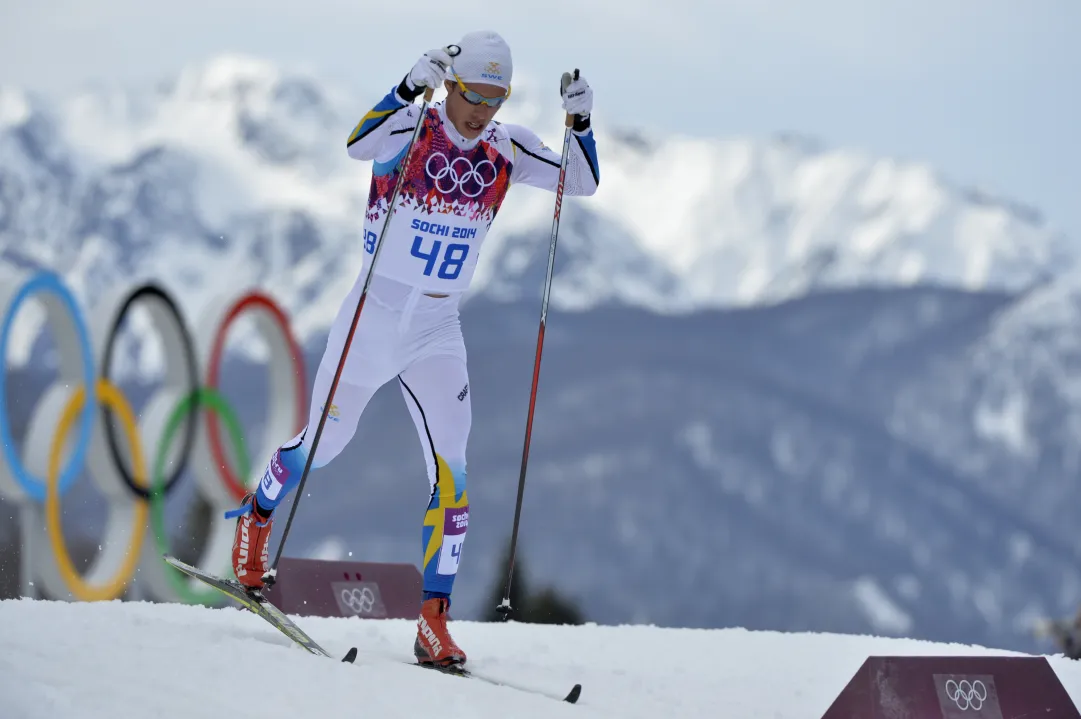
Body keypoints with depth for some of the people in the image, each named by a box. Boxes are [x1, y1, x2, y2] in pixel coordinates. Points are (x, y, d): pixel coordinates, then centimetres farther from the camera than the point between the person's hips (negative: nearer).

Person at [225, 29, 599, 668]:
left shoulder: (505, 149, -1)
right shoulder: (412, 128, -13)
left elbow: (584, 182, -2)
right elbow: (358, 145, -34)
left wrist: (580, 122, -19)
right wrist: (411, 88, -45)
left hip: (439, 330, 3)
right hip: (374, 316, -3)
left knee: (452, 471, -10)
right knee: (324, 443, 11)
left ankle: (434, 621, -6)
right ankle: (256, 519, 43)